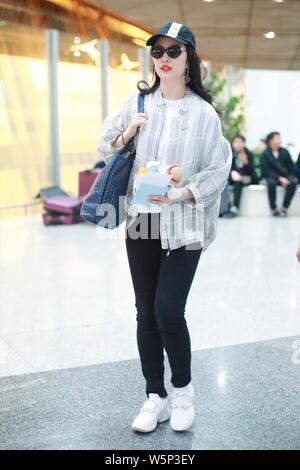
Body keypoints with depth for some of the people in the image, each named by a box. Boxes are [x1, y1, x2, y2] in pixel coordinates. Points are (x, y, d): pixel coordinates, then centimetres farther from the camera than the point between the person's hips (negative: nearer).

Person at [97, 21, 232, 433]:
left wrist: (179, 194, -18)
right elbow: (105, 148, 12)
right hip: (141, 222, 4)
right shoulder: (139, 102, 5)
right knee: (146, 312, 8)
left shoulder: (203, 112, -4)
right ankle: (155, 397, 23)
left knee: (168, 311, -10)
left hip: (184, 225, -3)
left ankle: (183, 389, 17)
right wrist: (126, 136, -8)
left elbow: (218, 170, -5)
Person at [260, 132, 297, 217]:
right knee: (271, 183, -37)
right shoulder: (265, 154, -7)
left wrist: (287, 179, -9)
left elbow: (291, 167, 8)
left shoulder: (284, 152, 3)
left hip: (284, 176, 3)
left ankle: (284, 208, -23)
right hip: (271, 176, -3)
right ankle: (274, 209, -25)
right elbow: (266, 171, -14)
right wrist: (279, 178, -25)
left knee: (294, 181, -27)